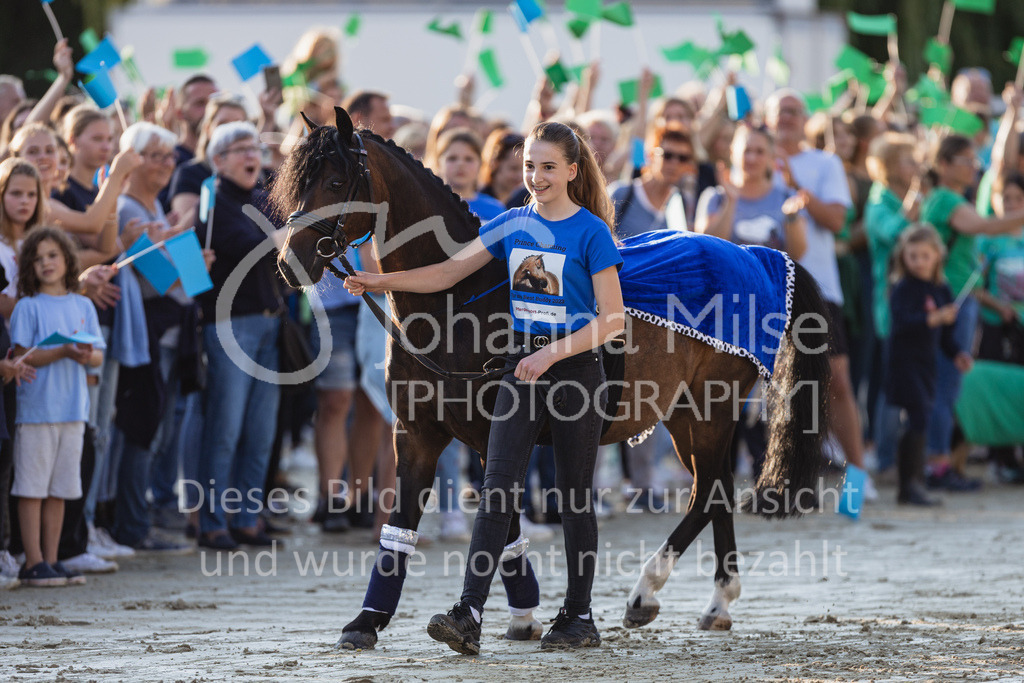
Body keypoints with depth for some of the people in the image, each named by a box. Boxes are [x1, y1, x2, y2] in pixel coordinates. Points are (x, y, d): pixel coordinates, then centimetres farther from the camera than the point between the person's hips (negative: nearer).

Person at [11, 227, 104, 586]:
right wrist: (64, 351, -21)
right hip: (36, 408, -5)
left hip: (73, 408, 5)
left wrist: (88, 356, -13)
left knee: (59, 490, 9)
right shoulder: (28, 307, -3)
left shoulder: (83, 306, 11)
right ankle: (33, 562, -1)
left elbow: (99, 357, 10)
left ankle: (51, 560, 15)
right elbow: (23, 356, -10)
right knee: (32, 488, -4)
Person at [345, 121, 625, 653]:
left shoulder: (591, 232, -8)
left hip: (576, 369, -4)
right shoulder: (512, 225, 8)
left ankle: (579, 618, 16)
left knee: (575, 496, 5)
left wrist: (552, 353, -19)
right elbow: (449, 273, 10)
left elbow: (612, 319, -11)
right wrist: (381, 282, -2)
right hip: (523, 367, 4)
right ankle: (469, 615, -15)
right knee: (497, 488, -7)